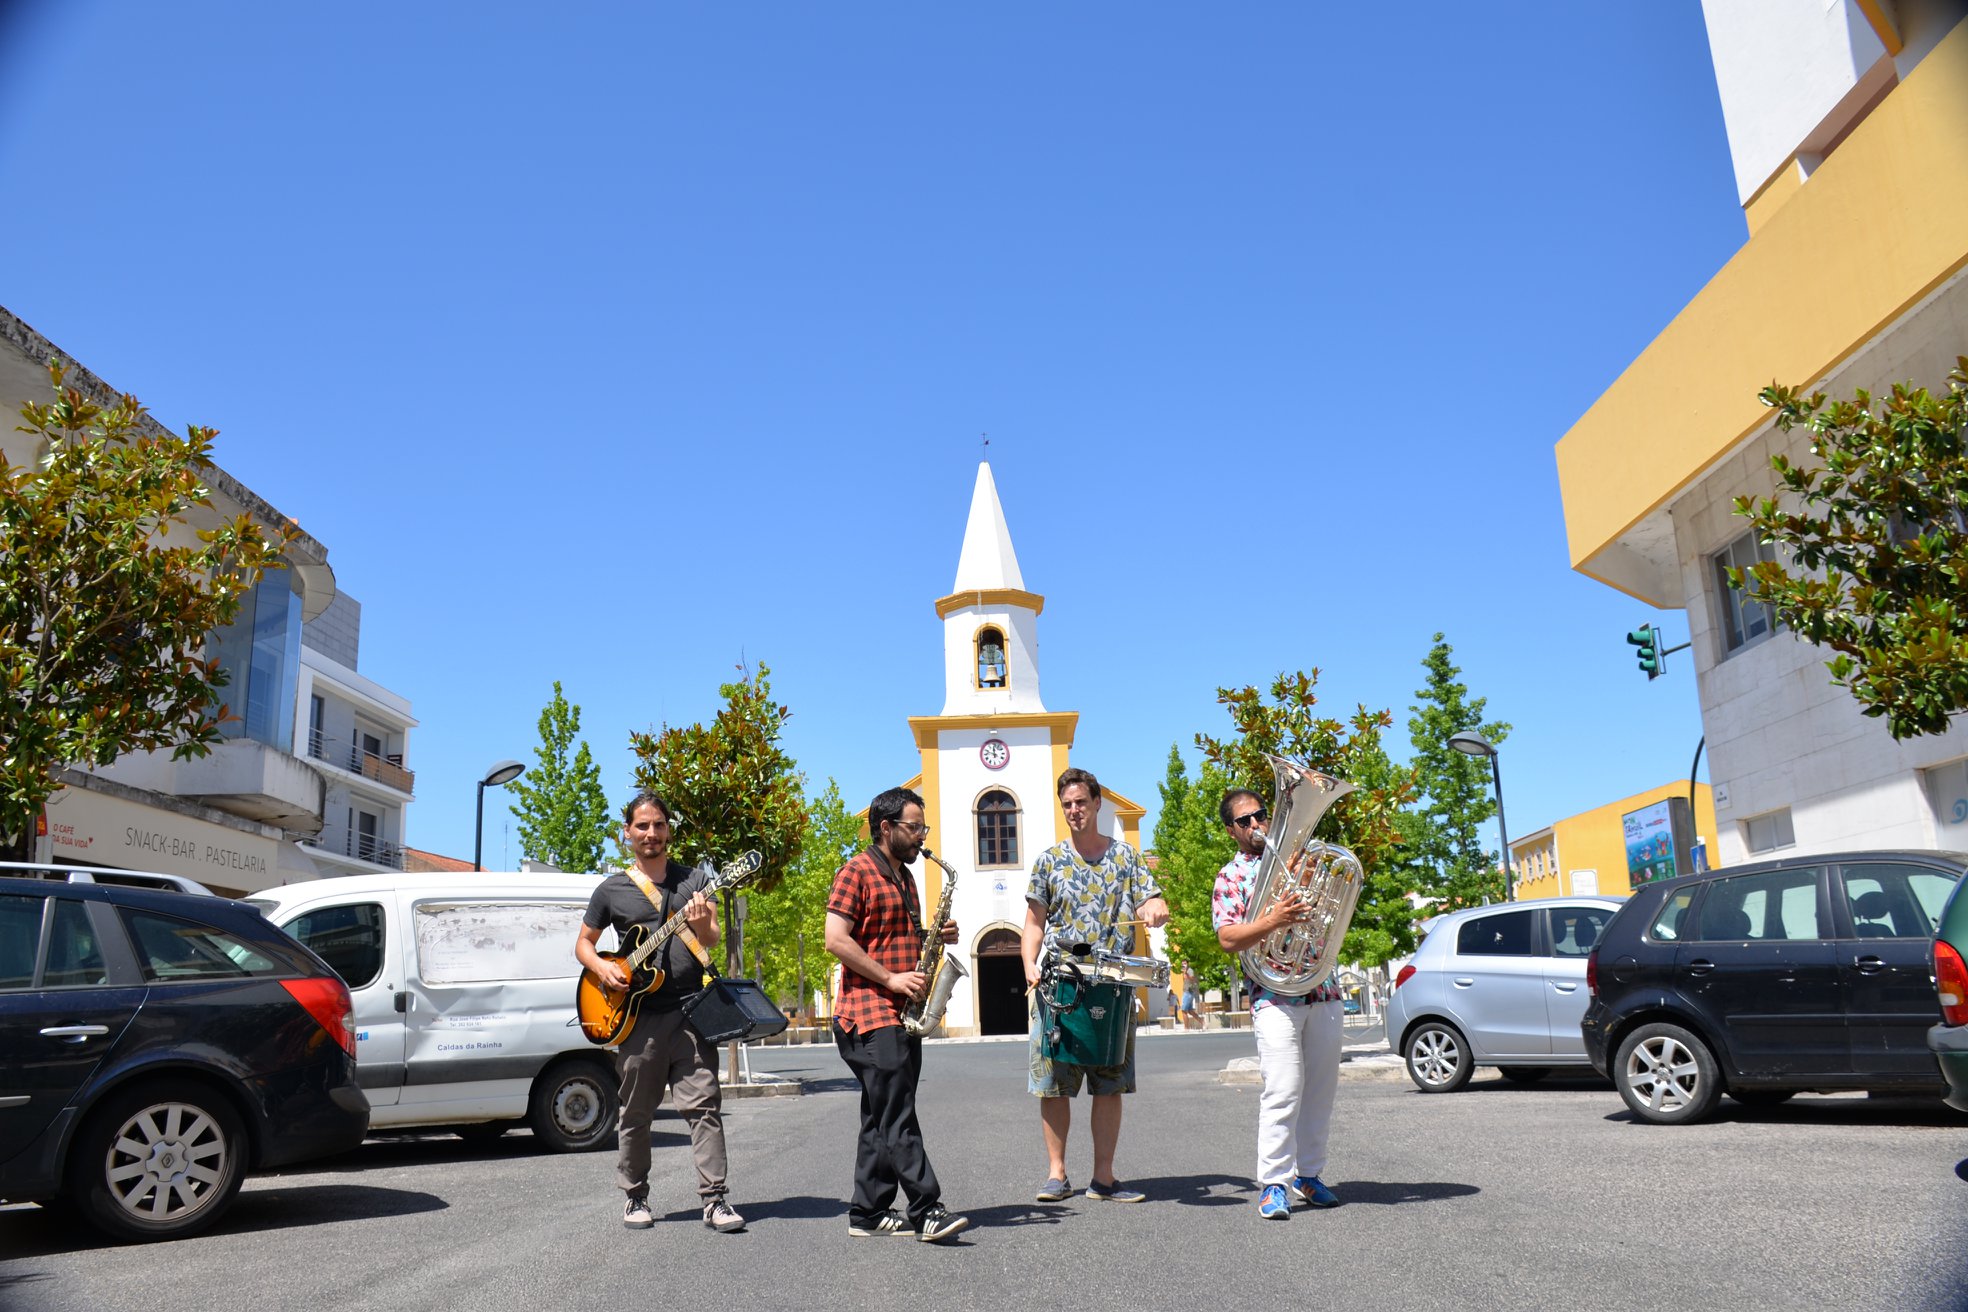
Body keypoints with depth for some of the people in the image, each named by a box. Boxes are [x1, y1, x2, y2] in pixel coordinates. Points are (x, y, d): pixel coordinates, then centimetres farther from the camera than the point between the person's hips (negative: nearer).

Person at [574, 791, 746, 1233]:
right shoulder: (612, 890, 8)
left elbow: (712, 941, 3)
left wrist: (702, 924, -20)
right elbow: (583, 943, 16)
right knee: (635, 1114, 8)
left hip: (690, 1010, 0)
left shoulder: (694, 879, 9)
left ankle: (715, 1200, -4)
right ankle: (635, 1198, 24)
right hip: (637, 1015, 1)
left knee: (704, 1105, -6)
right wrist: (602, 967, -5)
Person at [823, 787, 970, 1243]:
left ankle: (867, 1214, 15)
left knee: (882, 1118, 10)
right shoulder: (857, 872, -7)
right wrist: (891, 979, -17)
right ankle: (926, 1210, -12)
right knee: (896, 1115, -11)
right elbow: (835, 939, -15)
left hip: (902, 1013, 9)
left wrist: (937, 936, 9)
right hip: (869, 1012, -9)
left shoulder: (905, 878, 20)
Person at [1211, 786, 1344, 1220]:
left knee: (1321, 1087, 9)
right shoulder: (1230, 877, 5)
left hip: (1323, 992, 5)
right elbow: (1229, 939, -7)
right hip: (1275, 997, -4)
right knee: (1283, 1090, -13)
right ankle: (1274, 1184, -7)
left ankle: (1308, 1173, 21)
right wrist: (1273, 920, -23)